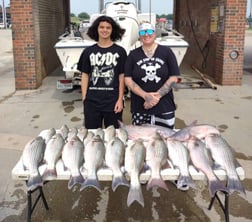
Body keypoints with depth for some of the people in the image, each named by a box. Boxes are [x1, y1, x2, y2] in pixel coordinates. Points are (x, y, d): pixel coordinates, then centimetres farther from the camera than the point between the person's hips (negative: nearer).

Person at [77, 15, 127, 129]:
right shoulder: (88, 51, 5)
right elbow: (85, 75, 6)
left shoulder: (120, 51, 1)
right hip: (92, 101, 1)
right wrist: (84, 98, 1)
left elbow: (122, 76, 1)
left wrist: (120, 99, -5)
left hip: (113, 101, -1)